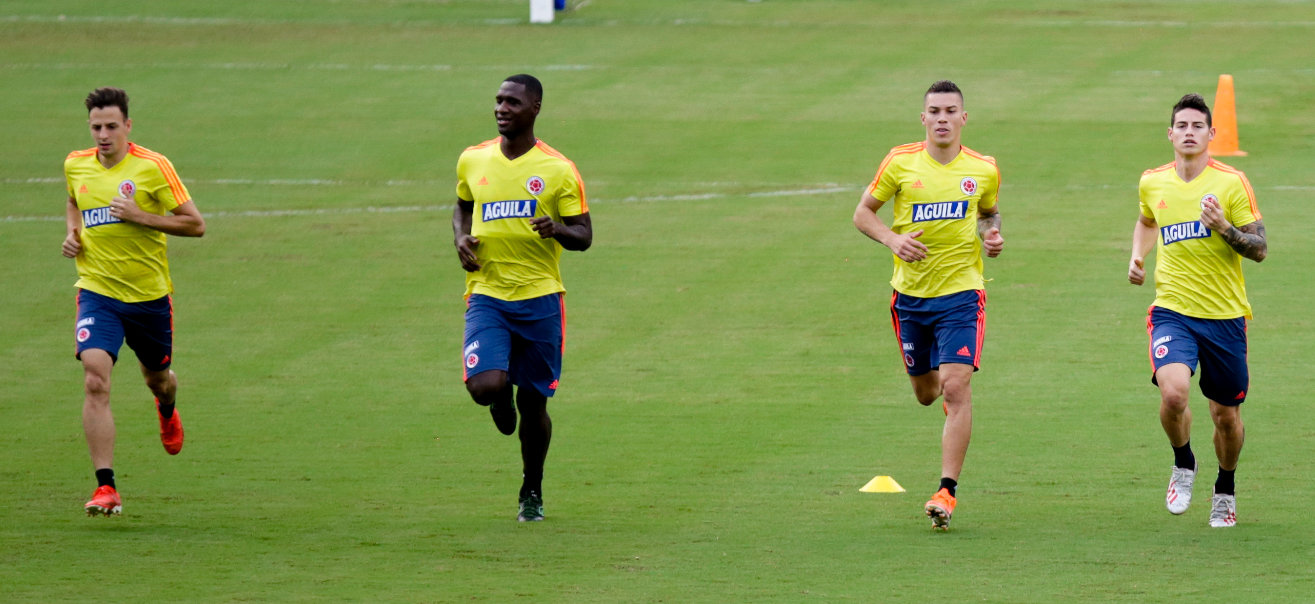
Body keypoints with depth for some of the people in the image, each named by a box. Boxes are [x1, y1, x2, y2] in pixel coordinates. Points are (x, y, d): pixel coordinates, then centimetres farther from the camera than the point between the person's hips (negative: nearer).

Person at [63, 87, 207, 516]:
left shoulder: (153, 167, -11)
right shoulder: (76, 166, 2)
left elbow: (195, 225, -10)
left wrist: (138, 216, -21)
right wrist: (72, 233, 4)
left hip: (149, 294, -1)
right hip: (97, 289, 1)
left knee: (157, 379, 19)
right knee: (95, 381, -19)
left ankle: (167, 411, 60)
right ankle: (105, 487, -20)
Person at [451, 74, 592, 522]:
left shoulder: (558, 170, -3)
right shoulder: (473, 161, 6)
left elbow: (583, 236, -1)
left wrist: (558, 229, -23)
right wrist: (460, 238, 4)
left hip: (540, 299, -1)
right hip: (486, 295, 1)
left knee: (533, 403, 4)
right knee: (485, 387, -21)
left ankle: (532, 492, 27)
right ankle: (503, 399, 19)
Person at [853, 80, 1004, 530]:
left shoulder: (983, 170, -1)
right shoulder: (901, 163, -5)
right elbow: (863, 213, 4)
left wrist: (992, 235, -4)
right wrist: (893, 240, -15)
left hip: (961, 292, -2)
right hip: (911, 294, 2)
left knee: (955, 387, -16)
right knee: (925, 392, 14)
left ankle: (947, 490, -14)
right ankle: (944, 391, 54)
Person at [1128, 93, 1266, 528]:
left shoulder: (1231, 183, -5)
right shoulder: (1152, 183, 5)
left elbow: (1260, 249, -5)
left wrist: (1224, 228, -23)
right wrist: (1137, 256, 10)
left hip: (1224, 314, -1)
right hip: (1172, 311, 1)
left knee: (1226, 413, 8)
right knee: (1173, 393, -25)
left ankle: (1225, 490, 36)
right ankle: (1183, 464, 5)